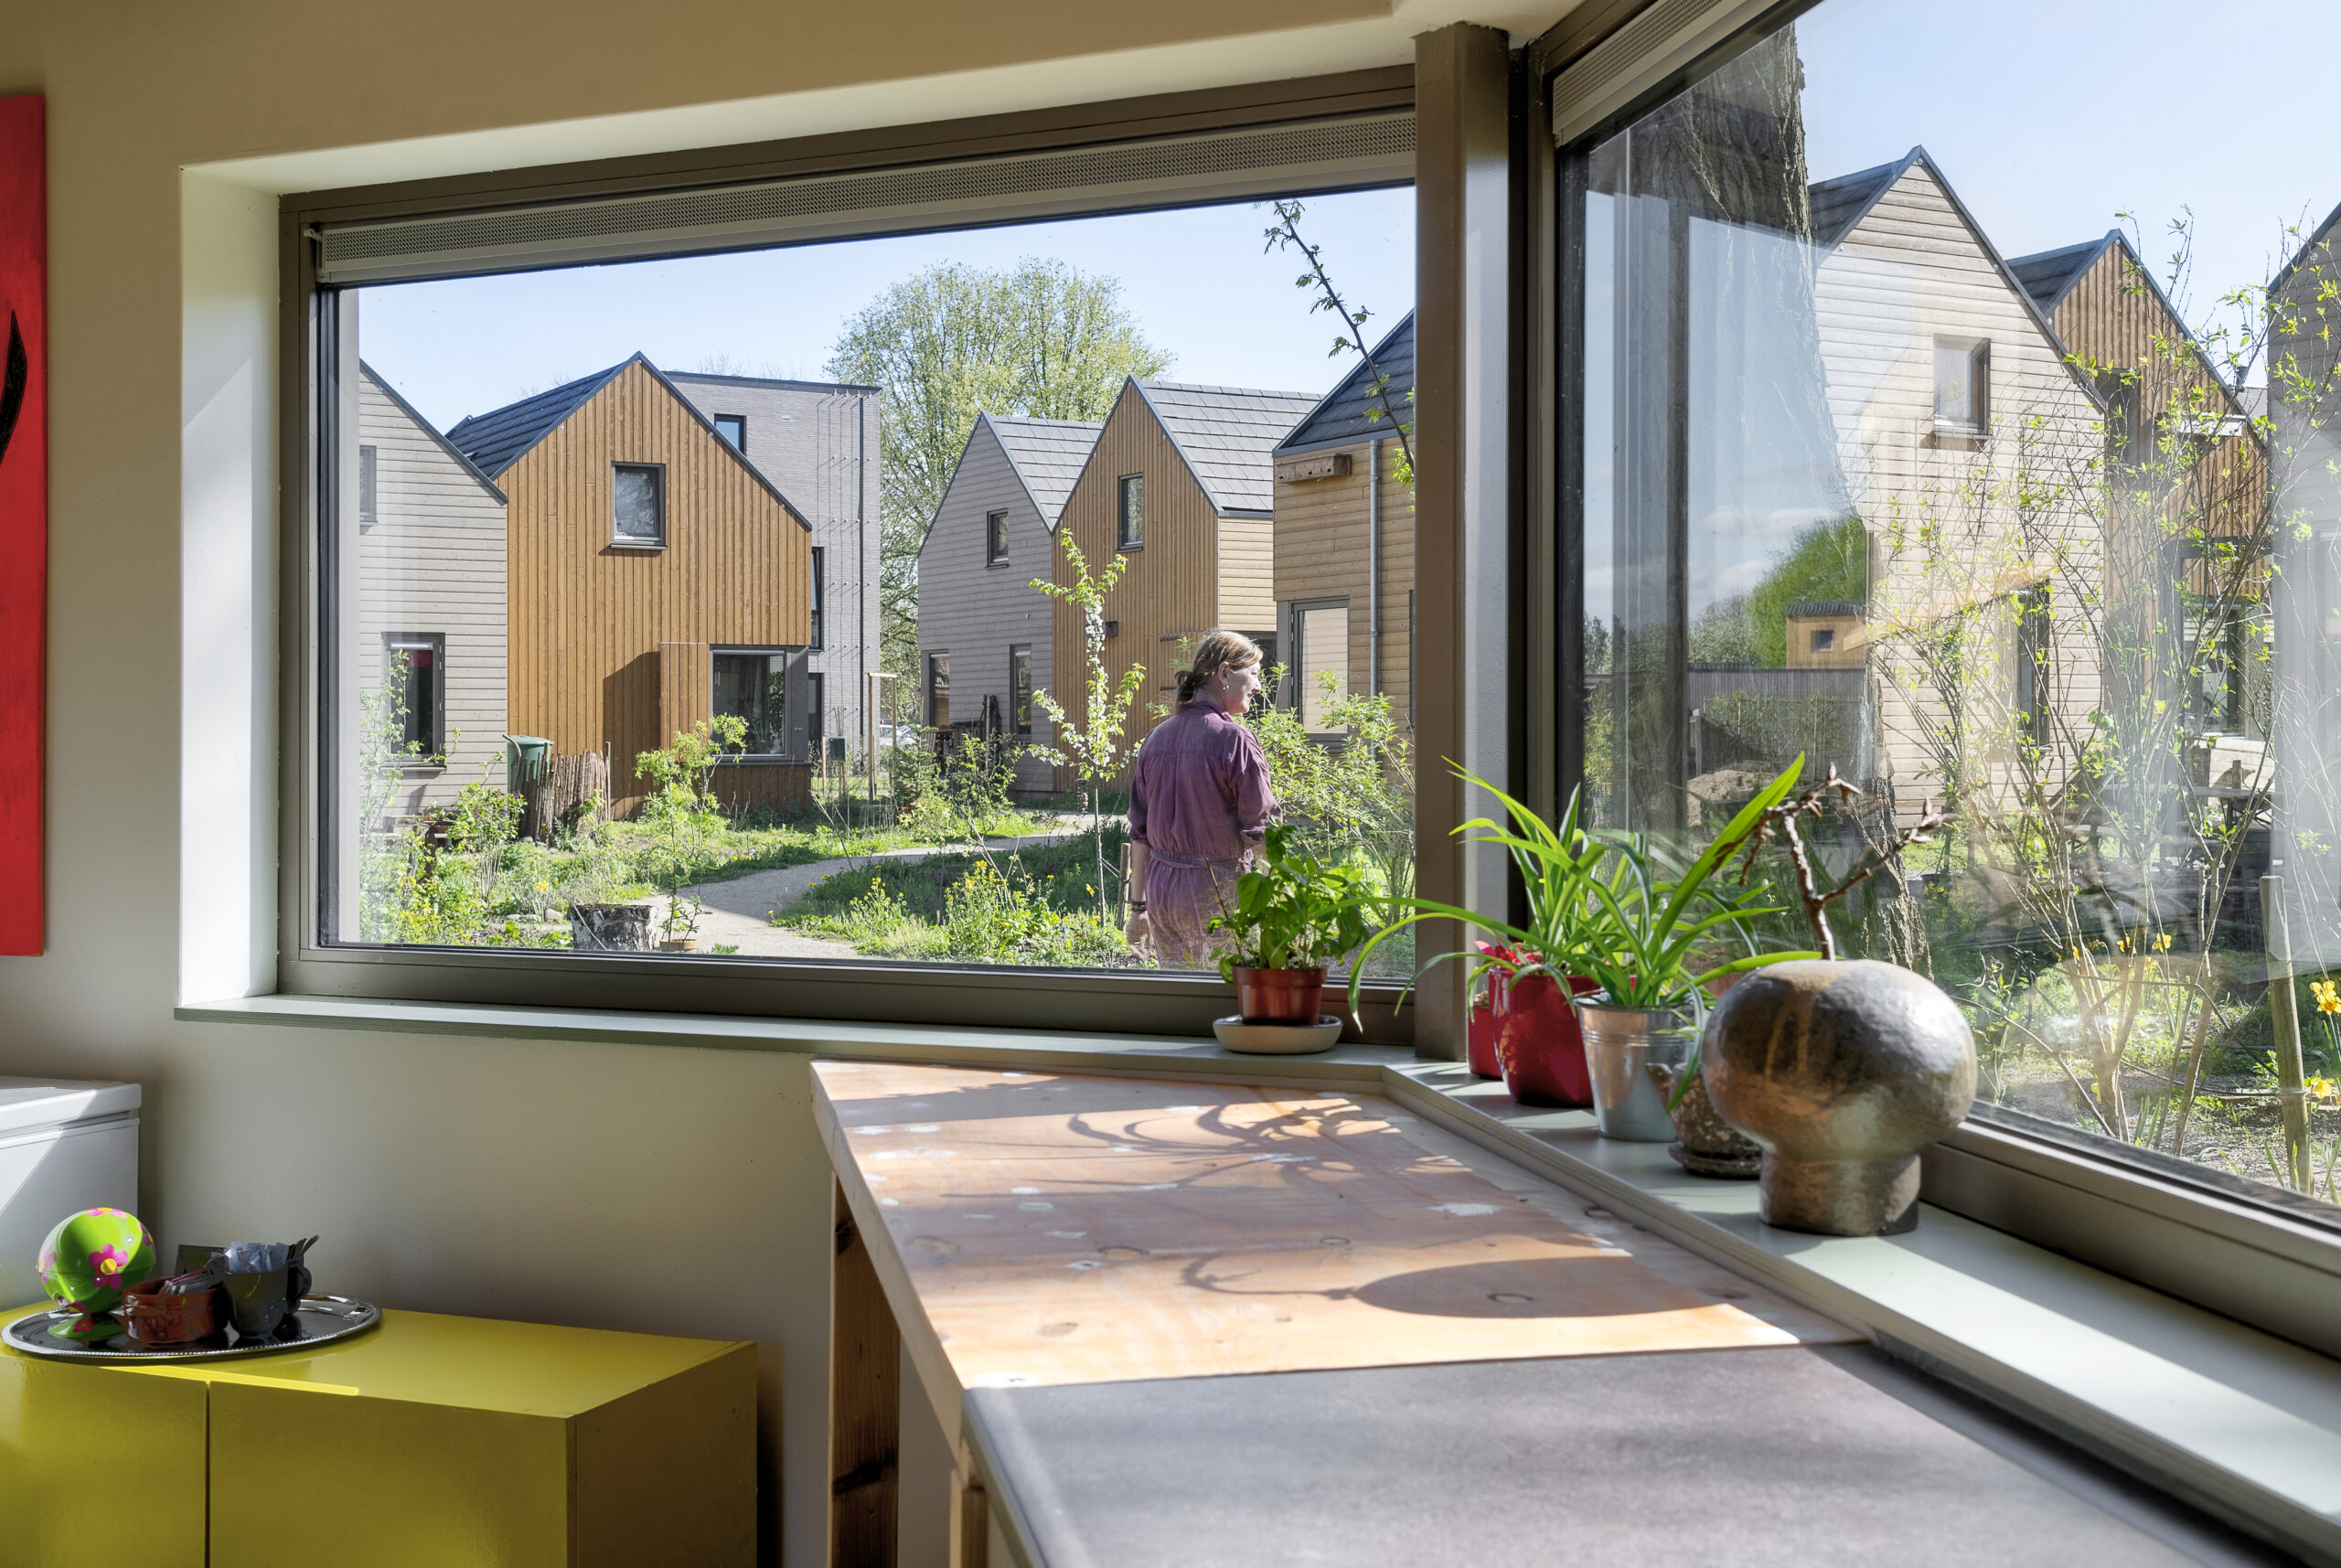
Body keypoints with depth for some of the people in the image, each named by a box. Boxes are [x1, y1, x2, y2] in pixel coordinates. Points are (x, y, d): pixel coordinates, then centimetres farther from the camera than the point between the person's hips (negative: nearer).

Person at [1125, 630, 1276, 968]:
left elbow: (1140, 832, 11)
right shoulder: (1234, 740, -12)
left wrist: (1138, 906, 17)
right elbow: (1260, 832, -11)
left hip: (1160, 888, 6)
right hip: (1217, 892, -6)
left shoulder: (1158, 738, 8)